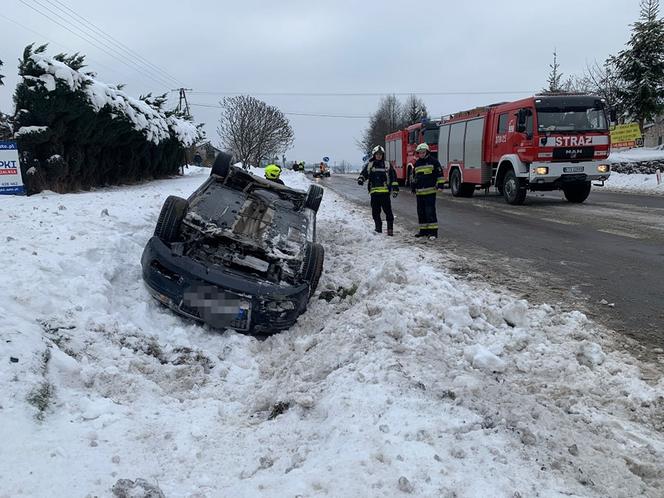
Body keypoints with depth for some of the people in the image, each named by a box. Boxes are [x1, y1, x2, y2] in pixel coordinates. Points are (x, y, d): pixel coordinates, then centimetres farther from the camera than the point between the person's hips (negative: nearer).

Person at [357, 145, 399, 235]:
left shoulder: (387, 165, 9)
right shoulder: (369, 165, 13)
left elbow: (393, 177, 10)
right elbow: (363, 174, 14)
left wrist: (395, 189, 5)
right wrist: (360, 179, -10)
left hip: (385, 192, -2)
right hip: (374, 192, 2)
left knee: (388, 211, -7)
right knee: (375, 212, 5)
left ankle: (390, 229, -3)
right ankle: (378, 228, 15)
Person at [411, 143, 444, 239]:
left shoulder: (433, 161, -3)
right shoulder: (417, 163, 16)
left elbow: (439, 173, -3)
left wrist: (440, 184, -9)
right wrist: (413, 186, 24)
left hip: (430, 191, -7)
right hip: (419, 192, 7)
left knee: (430, 211, -10)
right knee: (421, 211, 10)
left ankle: (433, 231, -8)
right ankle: (423, 230, 20)